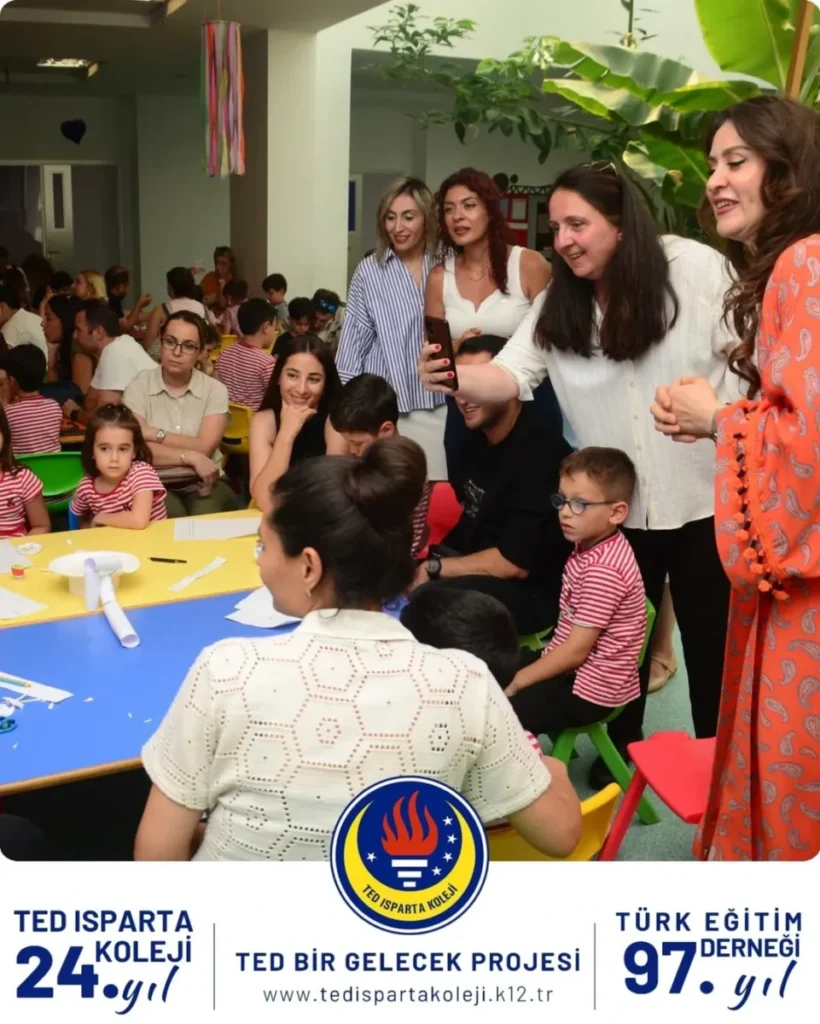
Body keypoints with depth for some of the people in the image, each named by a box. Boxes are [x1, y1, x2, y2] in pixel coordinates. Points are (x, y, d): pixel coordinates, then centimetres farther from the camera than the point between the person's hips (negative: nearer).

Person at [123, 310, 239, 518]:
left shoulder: (215, 390, 4)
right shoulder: (138, 387, 0)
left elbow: (203, 448, -9)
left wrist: (155, 434, -13)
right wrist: (190, 457, -18)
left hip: (204, 483, 1)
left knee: (207, 518, -31)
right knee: (172, 519, -32)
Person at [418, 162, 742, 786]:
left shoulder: (696, 268, -10)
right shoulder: (557, 304, 0)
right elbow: (512, 374, -12)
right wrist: (454, 379, -32)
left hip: (706, 496, -3)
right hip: (615, 504, 3)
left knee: (711, 637, 10)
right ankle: (620, 751, 38)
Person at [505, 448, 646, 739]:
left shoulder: (603, 570, -26)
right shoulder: (590, 544, 3)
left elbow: (577, 650, -22)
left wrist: (516, 683, -14)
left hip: (591, 688, -10)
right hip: (572, 668, 10)